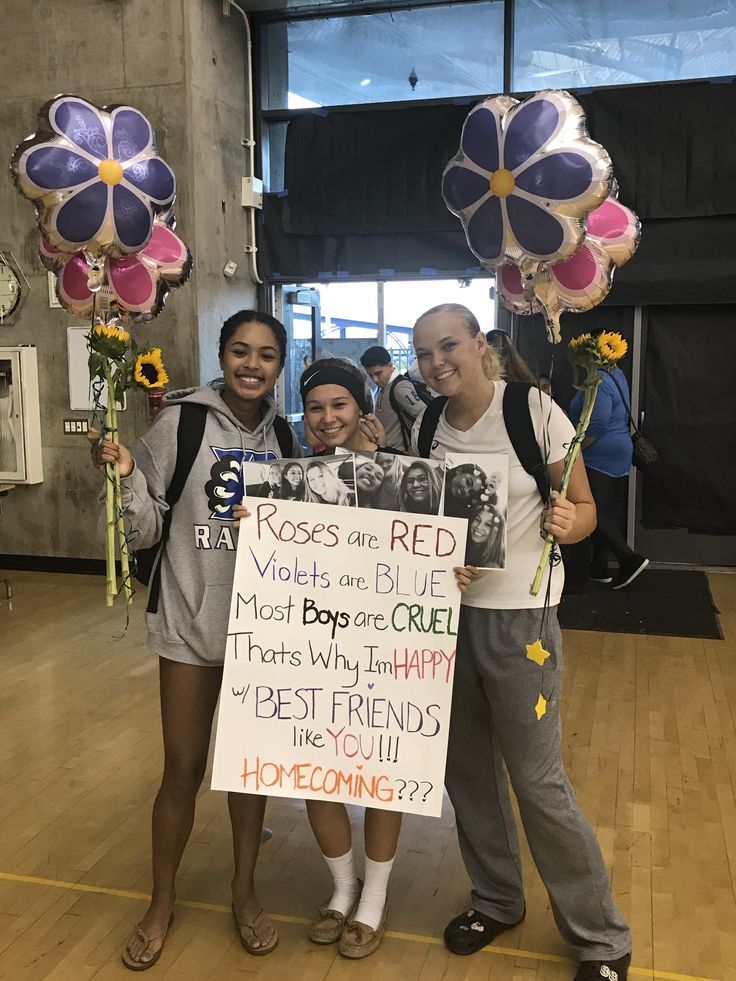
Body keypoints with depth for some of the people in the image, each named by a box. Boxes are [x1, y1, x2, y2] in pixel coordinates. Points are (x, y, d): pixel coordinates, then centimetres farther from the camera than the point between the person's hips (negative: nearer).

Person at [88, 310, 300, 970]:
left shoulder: (284, 435, 2)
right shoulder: (181, 424, -10)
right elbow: (146, 530, -7)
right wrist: (125, 475, -24)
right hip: (191, 622, -3)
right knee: (183, 767, 9)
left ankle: (245, 891, 36)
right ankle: (162, 901, 32)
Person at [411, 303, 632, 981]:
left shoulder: (535, 411, -10)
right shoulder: (425, 430, 3)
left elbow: (584, 508, -6)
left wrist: (566, 522, -28)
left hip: (518, 614, -5)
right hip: (445, 610, 5)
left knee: (537, 779, 1)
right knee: (466, 767, 14)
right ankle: (497, 901, 38)